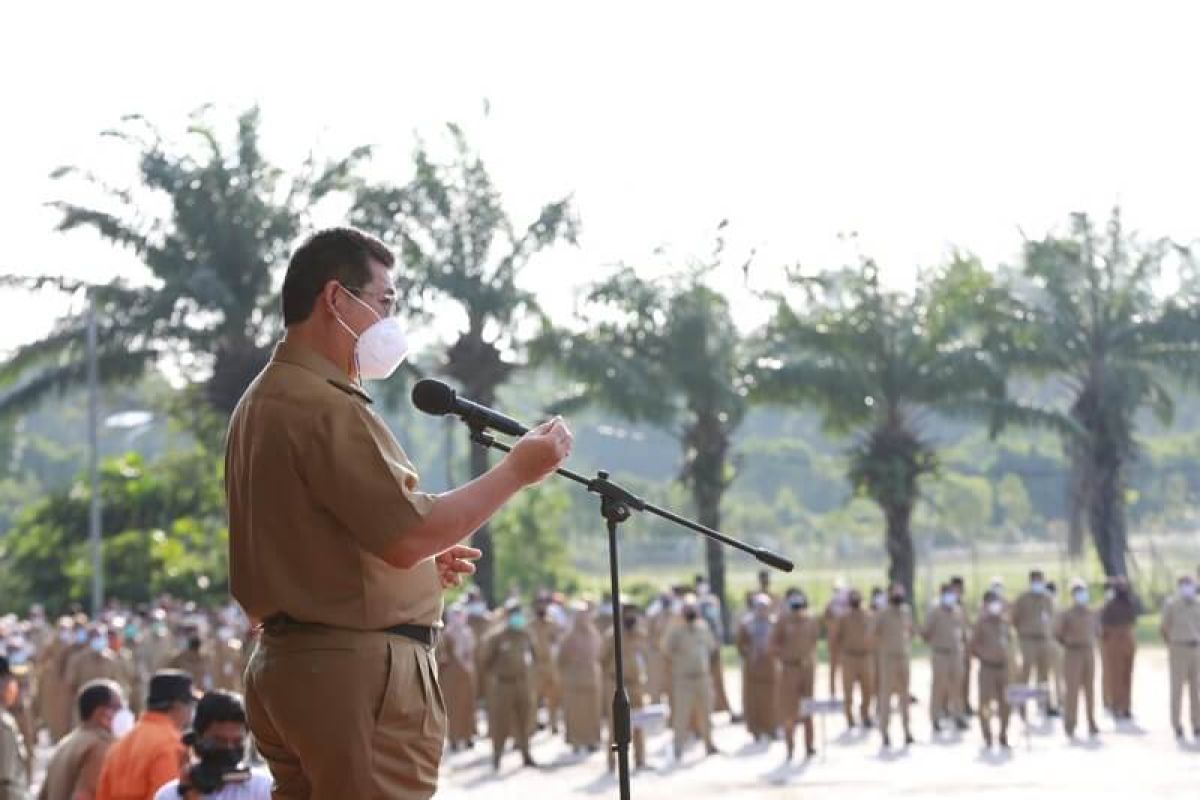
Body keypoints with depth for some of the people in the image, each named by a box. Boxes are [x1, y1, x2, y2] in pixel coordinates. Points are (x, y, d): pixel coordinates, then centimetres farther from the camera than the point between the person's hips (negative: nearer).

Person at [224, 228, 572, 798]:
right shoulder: (325, 407, -15)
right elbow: (406, 534, -21)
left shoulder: (262, 402, 18)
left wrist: (421, 560, 17)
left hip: (285, 662, 10)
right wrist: (517, 471, -12)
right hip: (357, 668, -10)